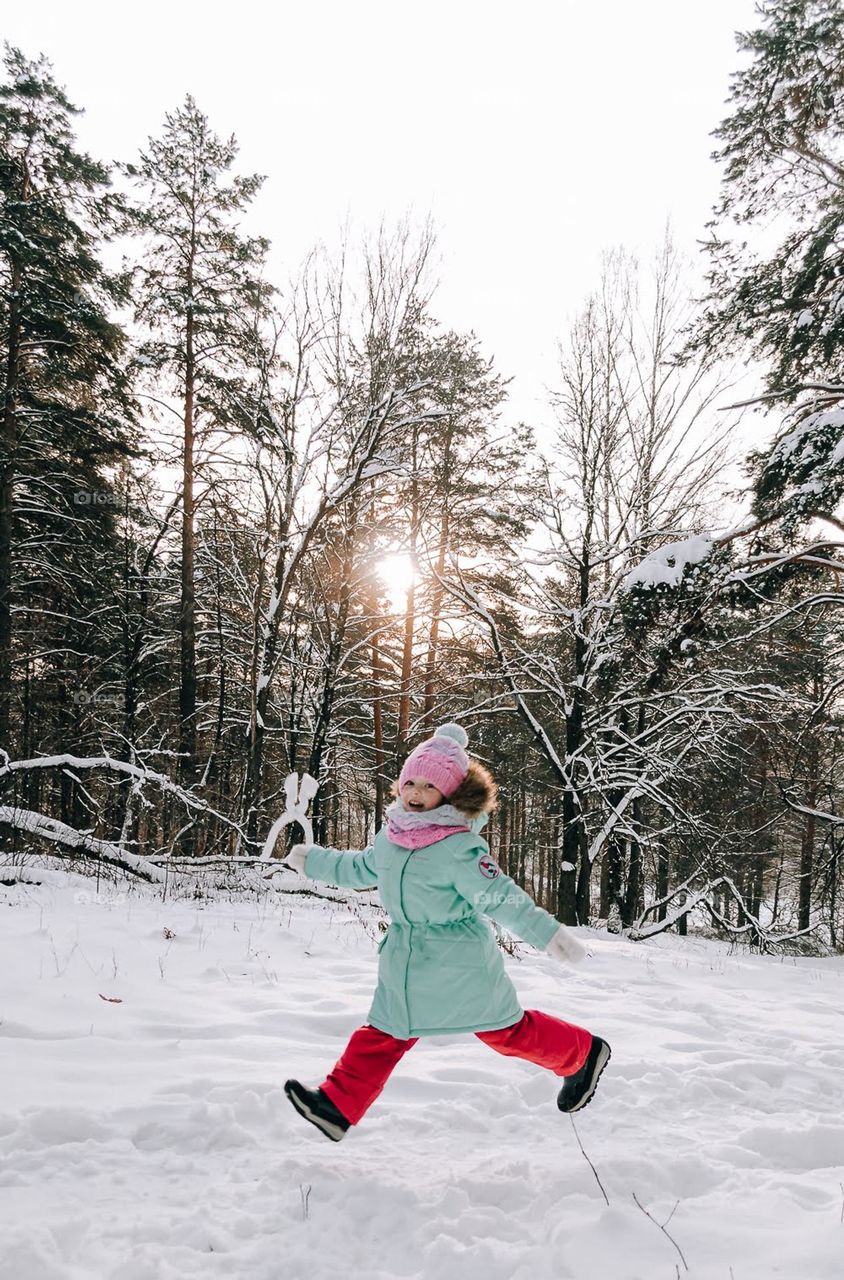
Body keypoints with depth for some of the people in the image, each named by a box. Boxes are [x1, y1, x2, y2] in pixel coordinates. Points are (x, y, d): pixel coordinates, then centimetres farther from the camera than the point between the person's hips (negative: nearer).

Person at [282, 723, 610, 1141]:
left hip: (460, 962, -6)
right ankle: (337, 1106, 17)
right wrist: (313, 860, 28)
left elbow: (501, 897, -23)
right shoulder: (391, 837, 1)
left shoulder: (458, 846, -22)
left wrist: (547, 933, -31)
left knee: (508, 1032, 8)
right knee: (381, 1035, 10)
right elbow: (359, 869, 20)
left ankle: (583, 1054, 29)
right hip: (406, 962, 6)